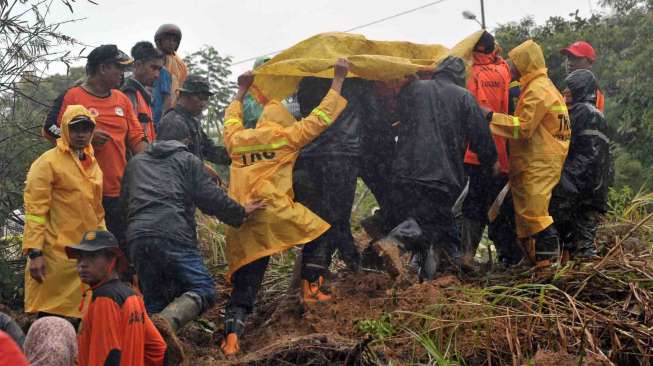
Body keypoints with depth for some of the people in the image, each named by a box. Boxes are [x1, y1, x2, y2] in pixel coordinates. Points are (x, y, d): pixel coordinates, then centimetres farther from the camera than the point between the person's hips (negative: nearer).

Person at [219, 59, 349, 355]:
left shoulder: (236, 140, 17)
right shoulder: (286, 136, 6)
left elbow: (231, 120, 40)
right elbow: (321, 117, 9)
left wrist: (241, 92, 51)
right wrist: (338, 79, 18)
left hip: (241, 226, 4)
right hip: (275, 213, -4)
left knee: (244, 285, 7)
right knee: (318, 233, 20)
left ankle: (231, 336, -11)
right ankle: (310, 289, 10)